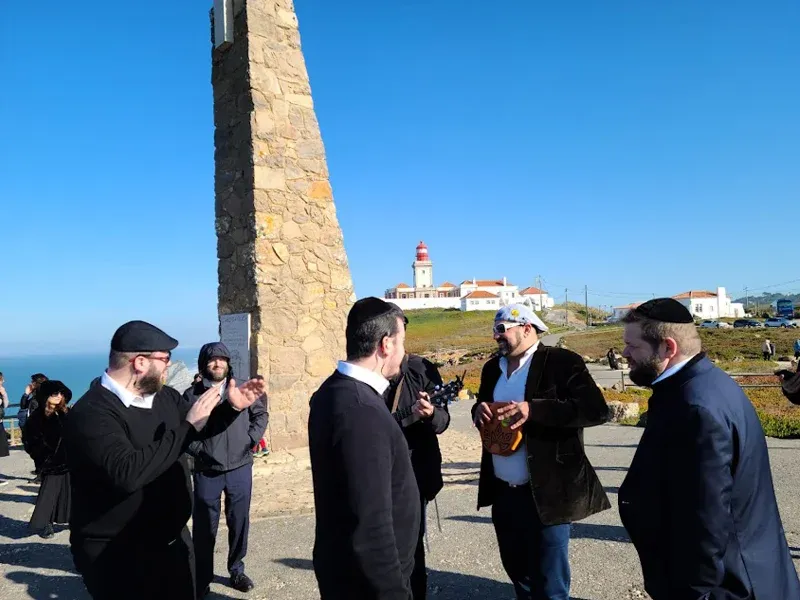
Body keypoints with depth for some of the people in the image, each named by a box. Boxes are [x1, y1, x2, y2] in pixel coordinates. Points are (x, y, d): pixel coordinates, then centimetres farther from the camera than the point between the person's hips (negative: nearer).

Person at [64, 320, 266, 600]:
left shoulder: (166, 397, 2)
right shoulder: (92, 413, -22)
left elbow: (199, 430, 18)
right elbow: (127, 473, -35)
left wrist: (231, 407, 0)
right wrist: (186, 427, -28)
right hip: (118, 558, -7)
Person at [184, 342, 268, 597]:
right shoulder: (191, 395, -4)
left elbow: (261, 414, 10)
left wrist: (250, 439, -2)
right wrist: (199, 450, -14)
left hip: (240, 468, 2)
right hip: (206, 472, -2)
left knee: (239, 522, 13)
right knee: (204, 527, 7)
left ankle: (237, 571, 31)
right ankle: (202, 579, 23)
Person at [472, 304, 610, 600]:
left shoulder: (562, 362, -11)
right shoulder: (492, 368, 10)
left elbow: (597, 410, -19)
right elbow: (482, 405, 20)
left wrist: (533, 409, -28)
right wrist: (479, 410, -5)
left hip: (545, 494, -6)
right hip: (502, 492, 6)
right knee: (516, 570, 21)